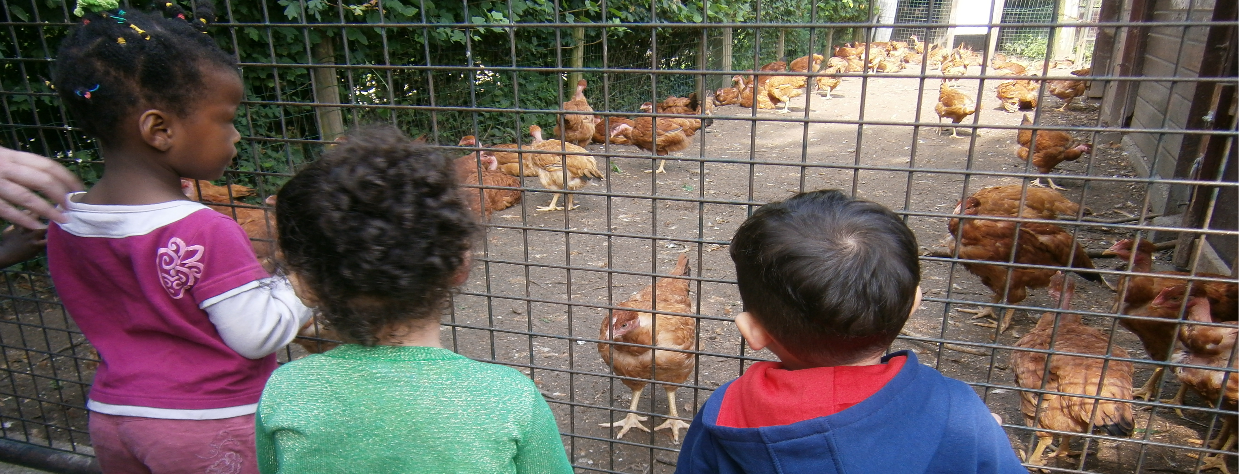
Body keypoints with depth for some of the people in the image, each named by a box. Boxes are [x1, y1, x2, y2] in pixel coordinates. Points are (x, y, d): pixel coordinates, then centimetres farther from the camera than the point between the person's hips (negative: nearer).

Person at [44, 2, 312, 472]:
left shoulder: (64, 222, -3)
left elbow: (100, 316, 9)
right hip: (212, 430, -7)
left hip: (110, 415, 7)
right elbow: (258, 336, -21)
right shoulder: (203, 232, -26)